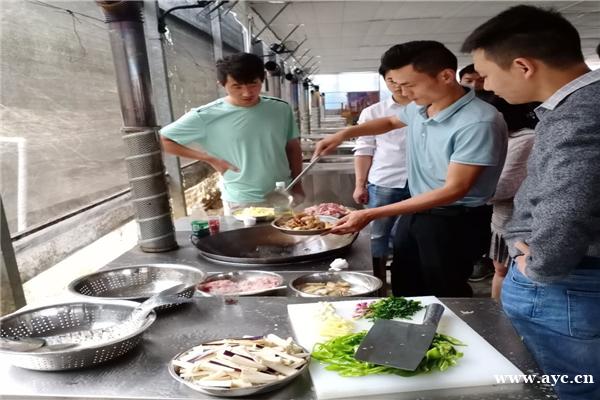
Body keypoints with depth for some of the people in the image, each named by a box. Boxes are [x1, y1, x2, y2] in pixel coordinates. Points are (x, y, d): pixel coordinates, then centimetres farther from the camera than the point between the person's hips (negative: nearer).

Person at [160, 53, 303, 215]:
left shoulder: (281, 108, -3)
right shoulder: (205, 116, -13)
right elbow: (162, 139, -7)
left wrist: (297, 185, 8)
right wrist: (211, 159, -10)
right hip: (242, 204, -3)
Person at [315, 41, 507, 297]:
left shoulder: (479, 122, -25)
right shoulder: (419, 108, 0)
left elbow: (454, 189, -27)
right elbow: (391, 122, 23)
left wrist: (372, 215, -31)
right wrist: (345, 133, 6)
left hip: (455, 221, -8)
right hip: (415, 211, 8)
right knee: (404, 291, 19)